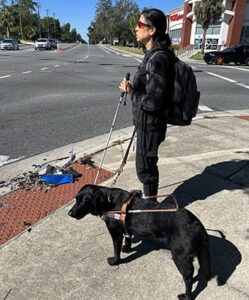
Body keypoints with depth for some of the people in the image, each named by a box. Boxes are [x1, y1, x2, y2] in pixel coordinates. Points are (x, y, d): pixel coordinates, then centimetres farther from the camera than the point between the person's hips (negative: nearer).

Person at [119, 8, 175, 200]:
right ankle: (149, 199, 43)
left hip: (150, 125, -10)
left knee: (145, 167, 7)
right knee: (147, 164, 23)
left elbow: (152, 102, -25)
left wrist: (130, 91, -12)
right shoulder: (153, 54, 8)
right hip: (146, 122, 10)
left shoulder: (158, 58, -22)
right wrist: (132, 88, 6)